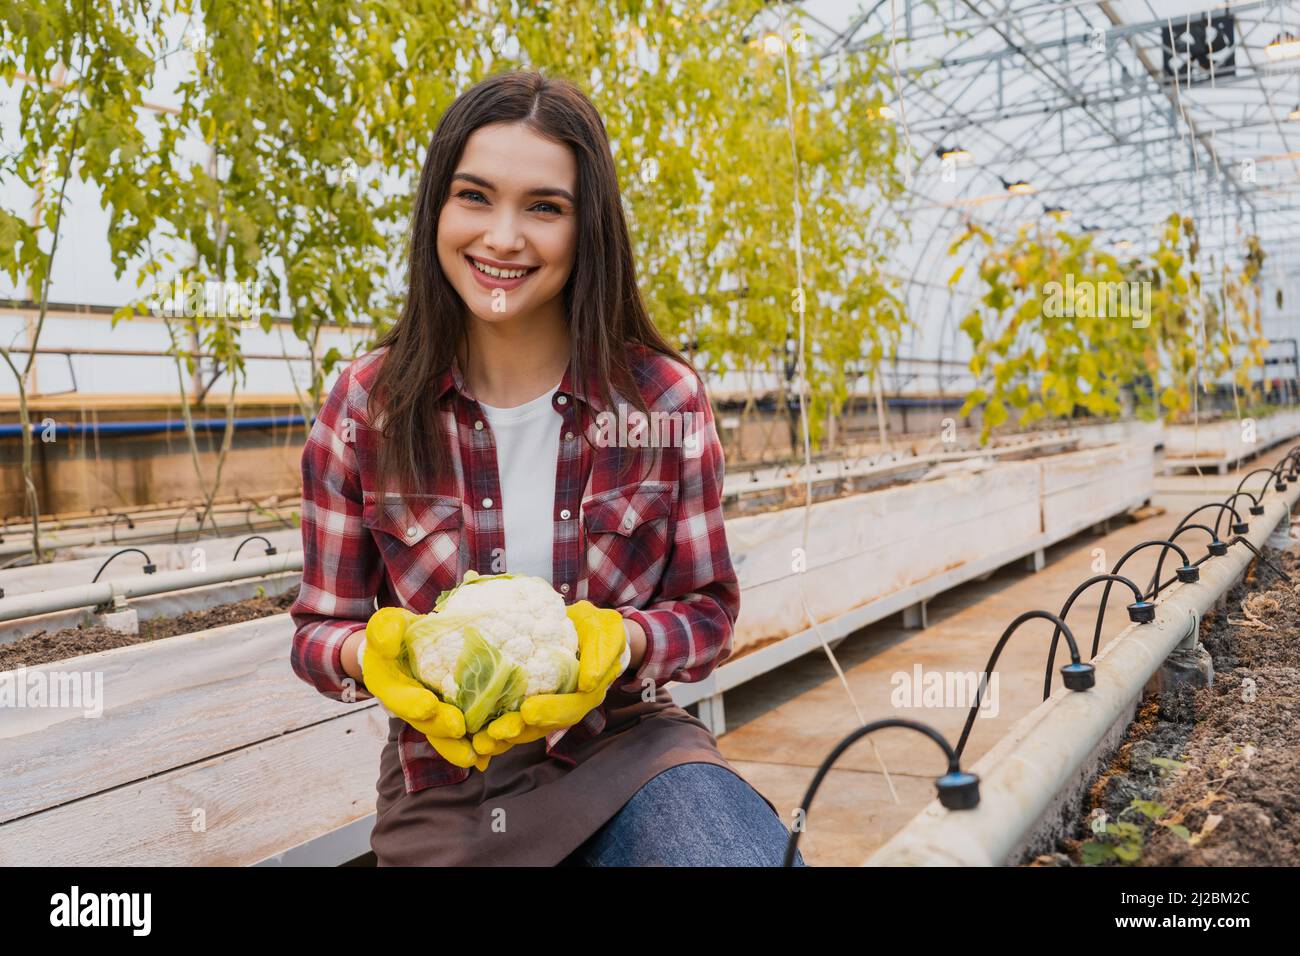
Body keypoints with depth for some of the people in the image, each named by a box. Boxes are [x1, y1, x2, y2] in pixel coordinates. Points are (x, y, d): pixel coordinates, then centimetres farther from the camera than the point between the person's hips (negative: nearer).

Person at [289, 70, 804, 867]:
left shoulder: (664, 398, -7)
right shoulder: (367, 409, -7)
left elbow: (708, 611, 0)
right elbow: (319, 630, 0)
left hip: (625, 748, 0)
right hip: (446, 792, 0)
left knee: (745, 850, -27)